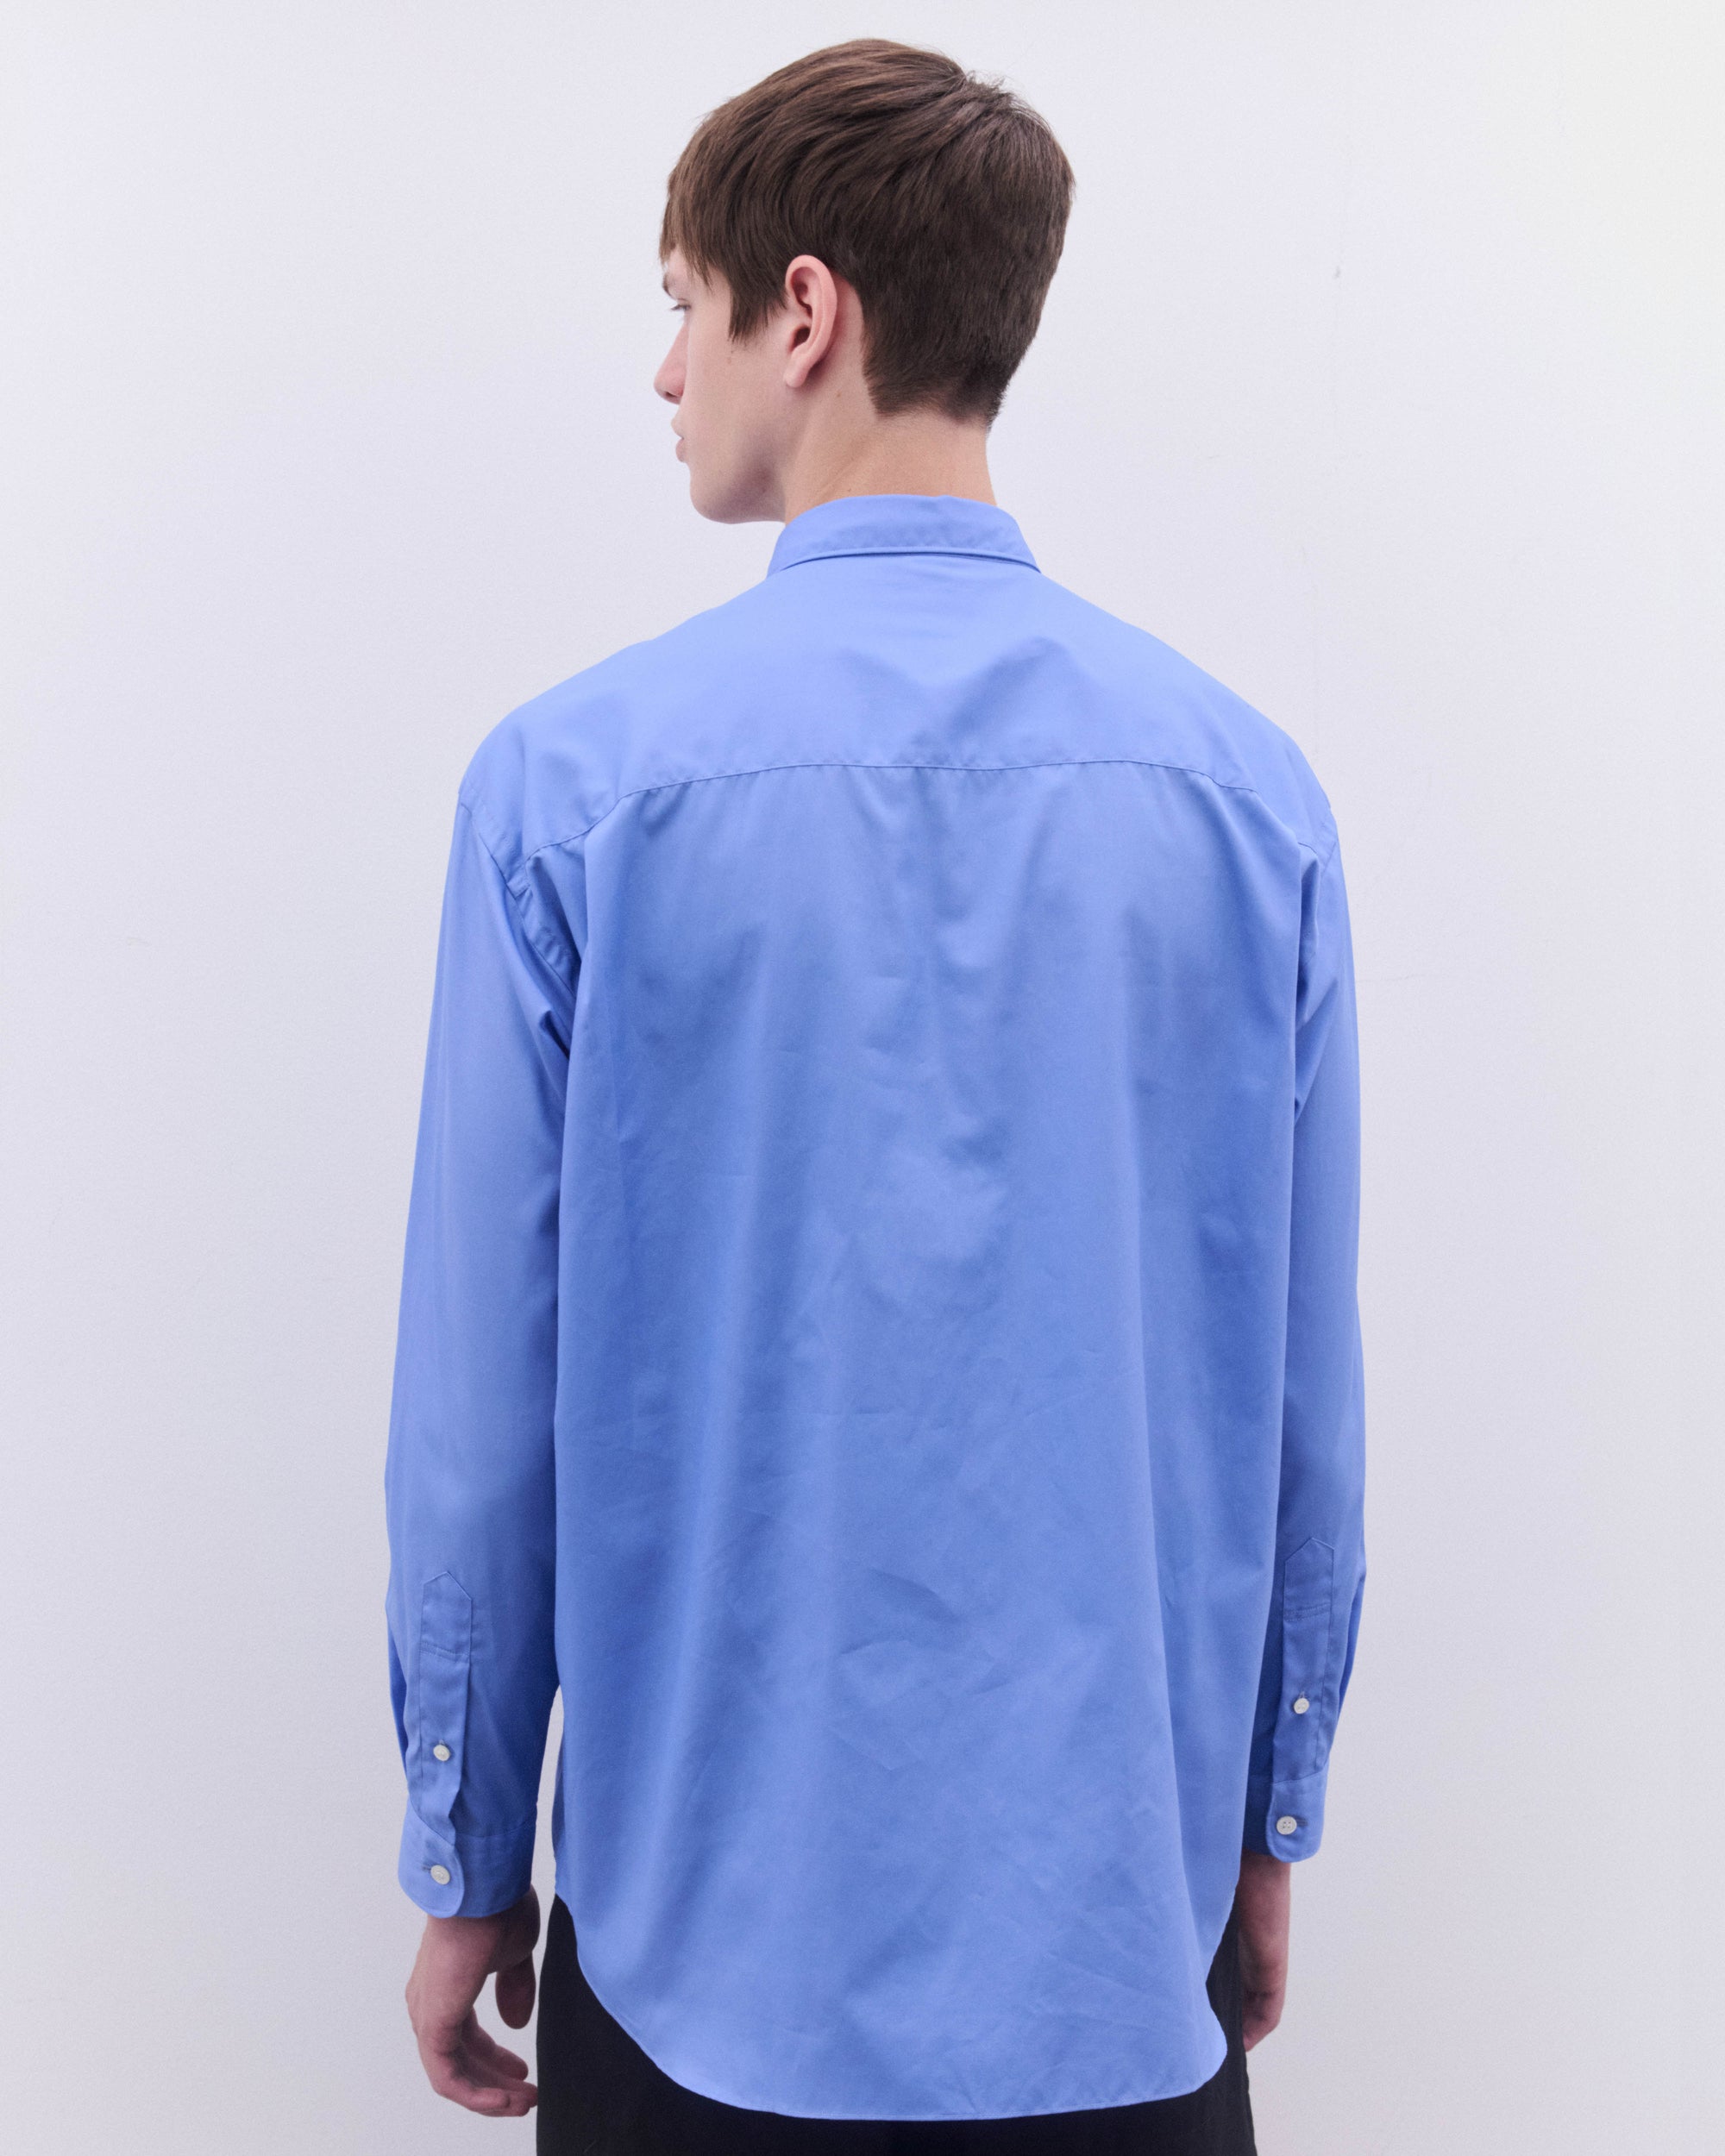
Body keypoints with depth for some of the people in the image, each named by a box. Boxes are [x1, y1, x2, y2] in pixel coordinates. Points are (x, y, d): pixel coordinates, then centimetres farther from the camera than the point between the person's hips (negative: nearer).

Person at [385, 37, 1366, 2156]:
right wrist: (1265, 1824, 13)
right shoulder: (1248, 788, -6)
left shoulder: (574, 782, -13)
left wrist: (463, 1862, 5)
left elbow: (484, 1400, -9)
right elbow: (1302, 1390, 0)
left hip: (714, 1914, -1)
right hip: (1121, 1915, 2)